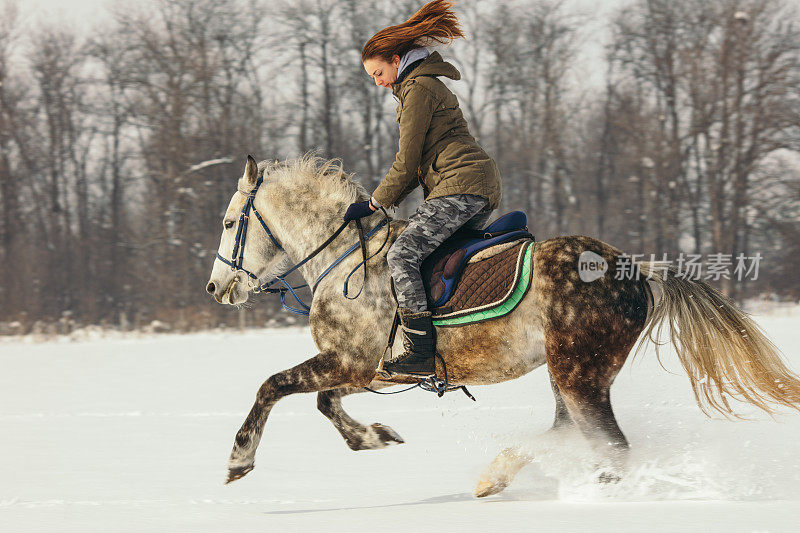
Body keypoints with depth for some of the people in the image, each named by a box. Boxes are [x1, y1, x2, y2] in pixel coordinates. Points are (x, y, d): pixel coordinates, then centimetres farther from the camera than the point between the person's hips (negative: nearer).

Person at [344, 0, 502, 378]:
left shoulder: (418, 89, -6)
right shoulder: (430, 85, 27)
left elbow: (407, 163, -7)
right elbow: (420, 164, 28)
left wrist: (374, 204, 2)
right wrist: (383, 201, 20)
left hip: (460, 186, -11)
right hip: (483, 190, 11)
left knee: (402, 255, -19)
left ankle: (421, 355, -27)